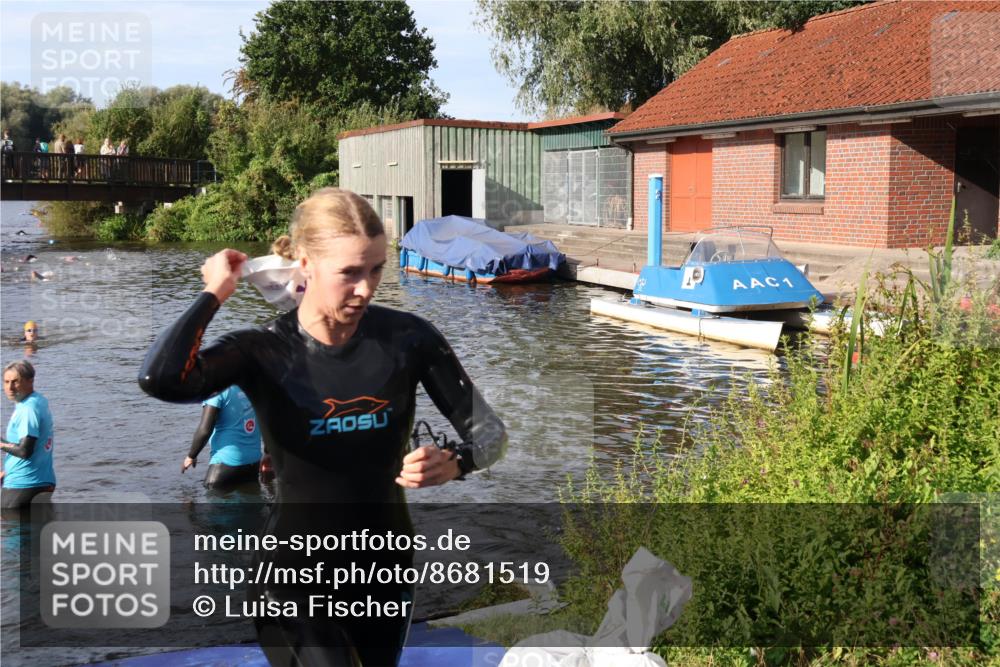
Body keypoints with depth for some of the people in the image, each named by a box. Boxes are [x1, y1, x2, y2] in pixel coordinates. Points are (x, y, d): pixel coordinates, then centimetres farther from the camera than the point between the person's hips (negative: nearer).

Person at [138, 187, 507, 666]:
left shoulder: (407, 337, -10)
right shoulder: (263, 352, -15)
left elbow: (490, 432, -5)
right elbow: (159, 380, -33)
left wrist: (453, 463, -27)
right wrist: (214, 294, -20)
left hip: (386, 572, 4)